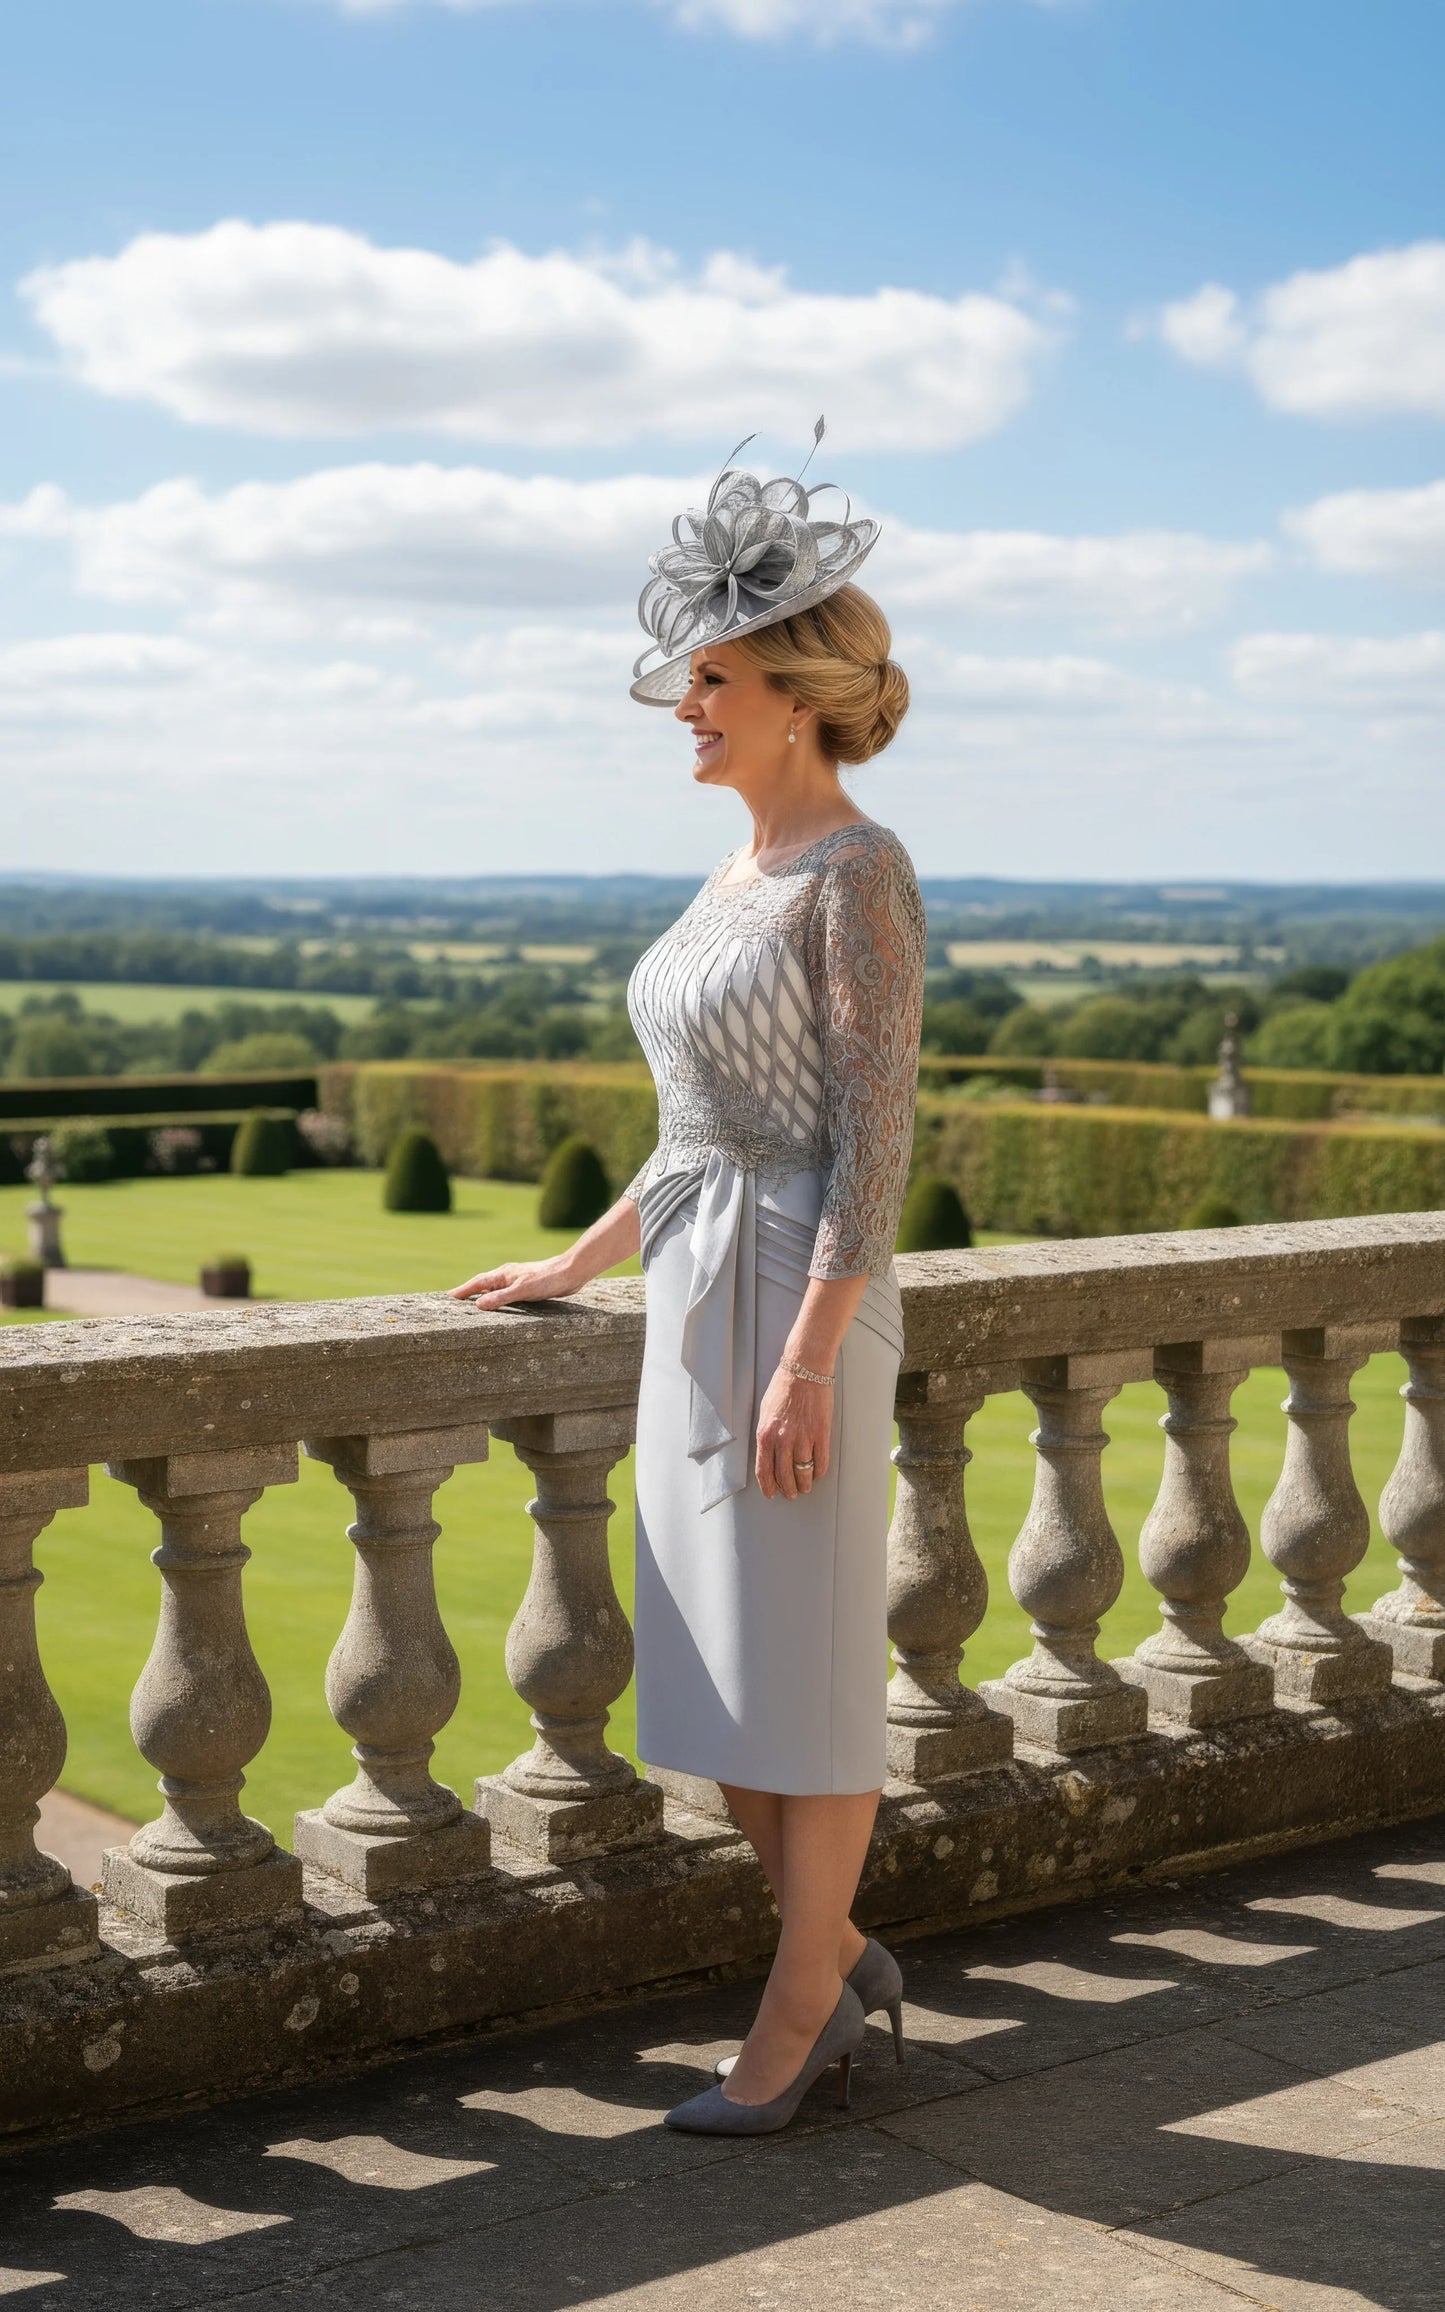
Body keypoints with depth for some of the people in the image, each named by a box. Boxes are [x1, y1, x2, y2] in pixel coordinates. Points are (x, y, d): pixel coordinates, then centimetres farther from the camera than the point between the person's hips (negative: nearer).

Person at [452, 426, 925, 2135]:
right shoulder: (746, 876, 14)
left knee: (802, 1680, 1)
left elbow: (875, 1135, -18)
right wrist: (576, 1267, 23)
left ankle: (792, 2016, 15)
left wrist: (807, 1365, -22)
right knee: (711, 1682, 12)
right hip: (697, 1303, 9)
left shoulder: (859, 873, -13)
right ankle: (841, 1959, 27)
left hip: (798, 1305, -9)